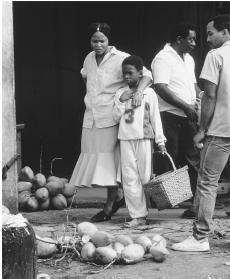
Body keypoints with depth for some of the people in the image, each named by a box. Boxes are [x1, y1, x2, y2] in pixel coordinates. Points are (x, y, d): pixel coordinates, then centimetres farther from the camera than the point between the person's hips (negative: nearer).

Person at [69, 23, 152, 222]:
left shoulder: (121, 58, -9)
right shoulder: (89, 59, 10)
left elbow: (146, 74, -15)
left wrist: (139, 91, -34)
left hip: (111, 118, -6)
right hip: (91, 118, 6)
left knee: (108, 159, -6)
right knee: (93, 159, 7)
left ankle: (109, 206, -1)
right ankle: (115, 198, 21)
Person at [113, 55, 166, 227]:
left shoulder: (149, 93, 2)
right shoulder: (120, 93, 10)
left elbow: (155, 118, 4)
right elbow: (116, 117, 7)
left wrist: (160, 141, 1)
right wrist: (121, 101, -8)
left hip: (144, 138, -2)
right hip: (126, 139, 2)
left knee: (145, 177, 0)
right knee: (130, 179, -3)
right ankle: (138, 216, 0)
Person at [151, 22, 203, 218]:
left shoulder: (189, 59, 18)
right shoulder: (163, 58, -9)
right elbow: (161, 88, -17)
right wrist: (186, 106, -20)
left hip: (188, 116, 8)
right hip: (170, 116, -8)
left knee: (192, 160, 6)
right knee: (170, 161, -2)